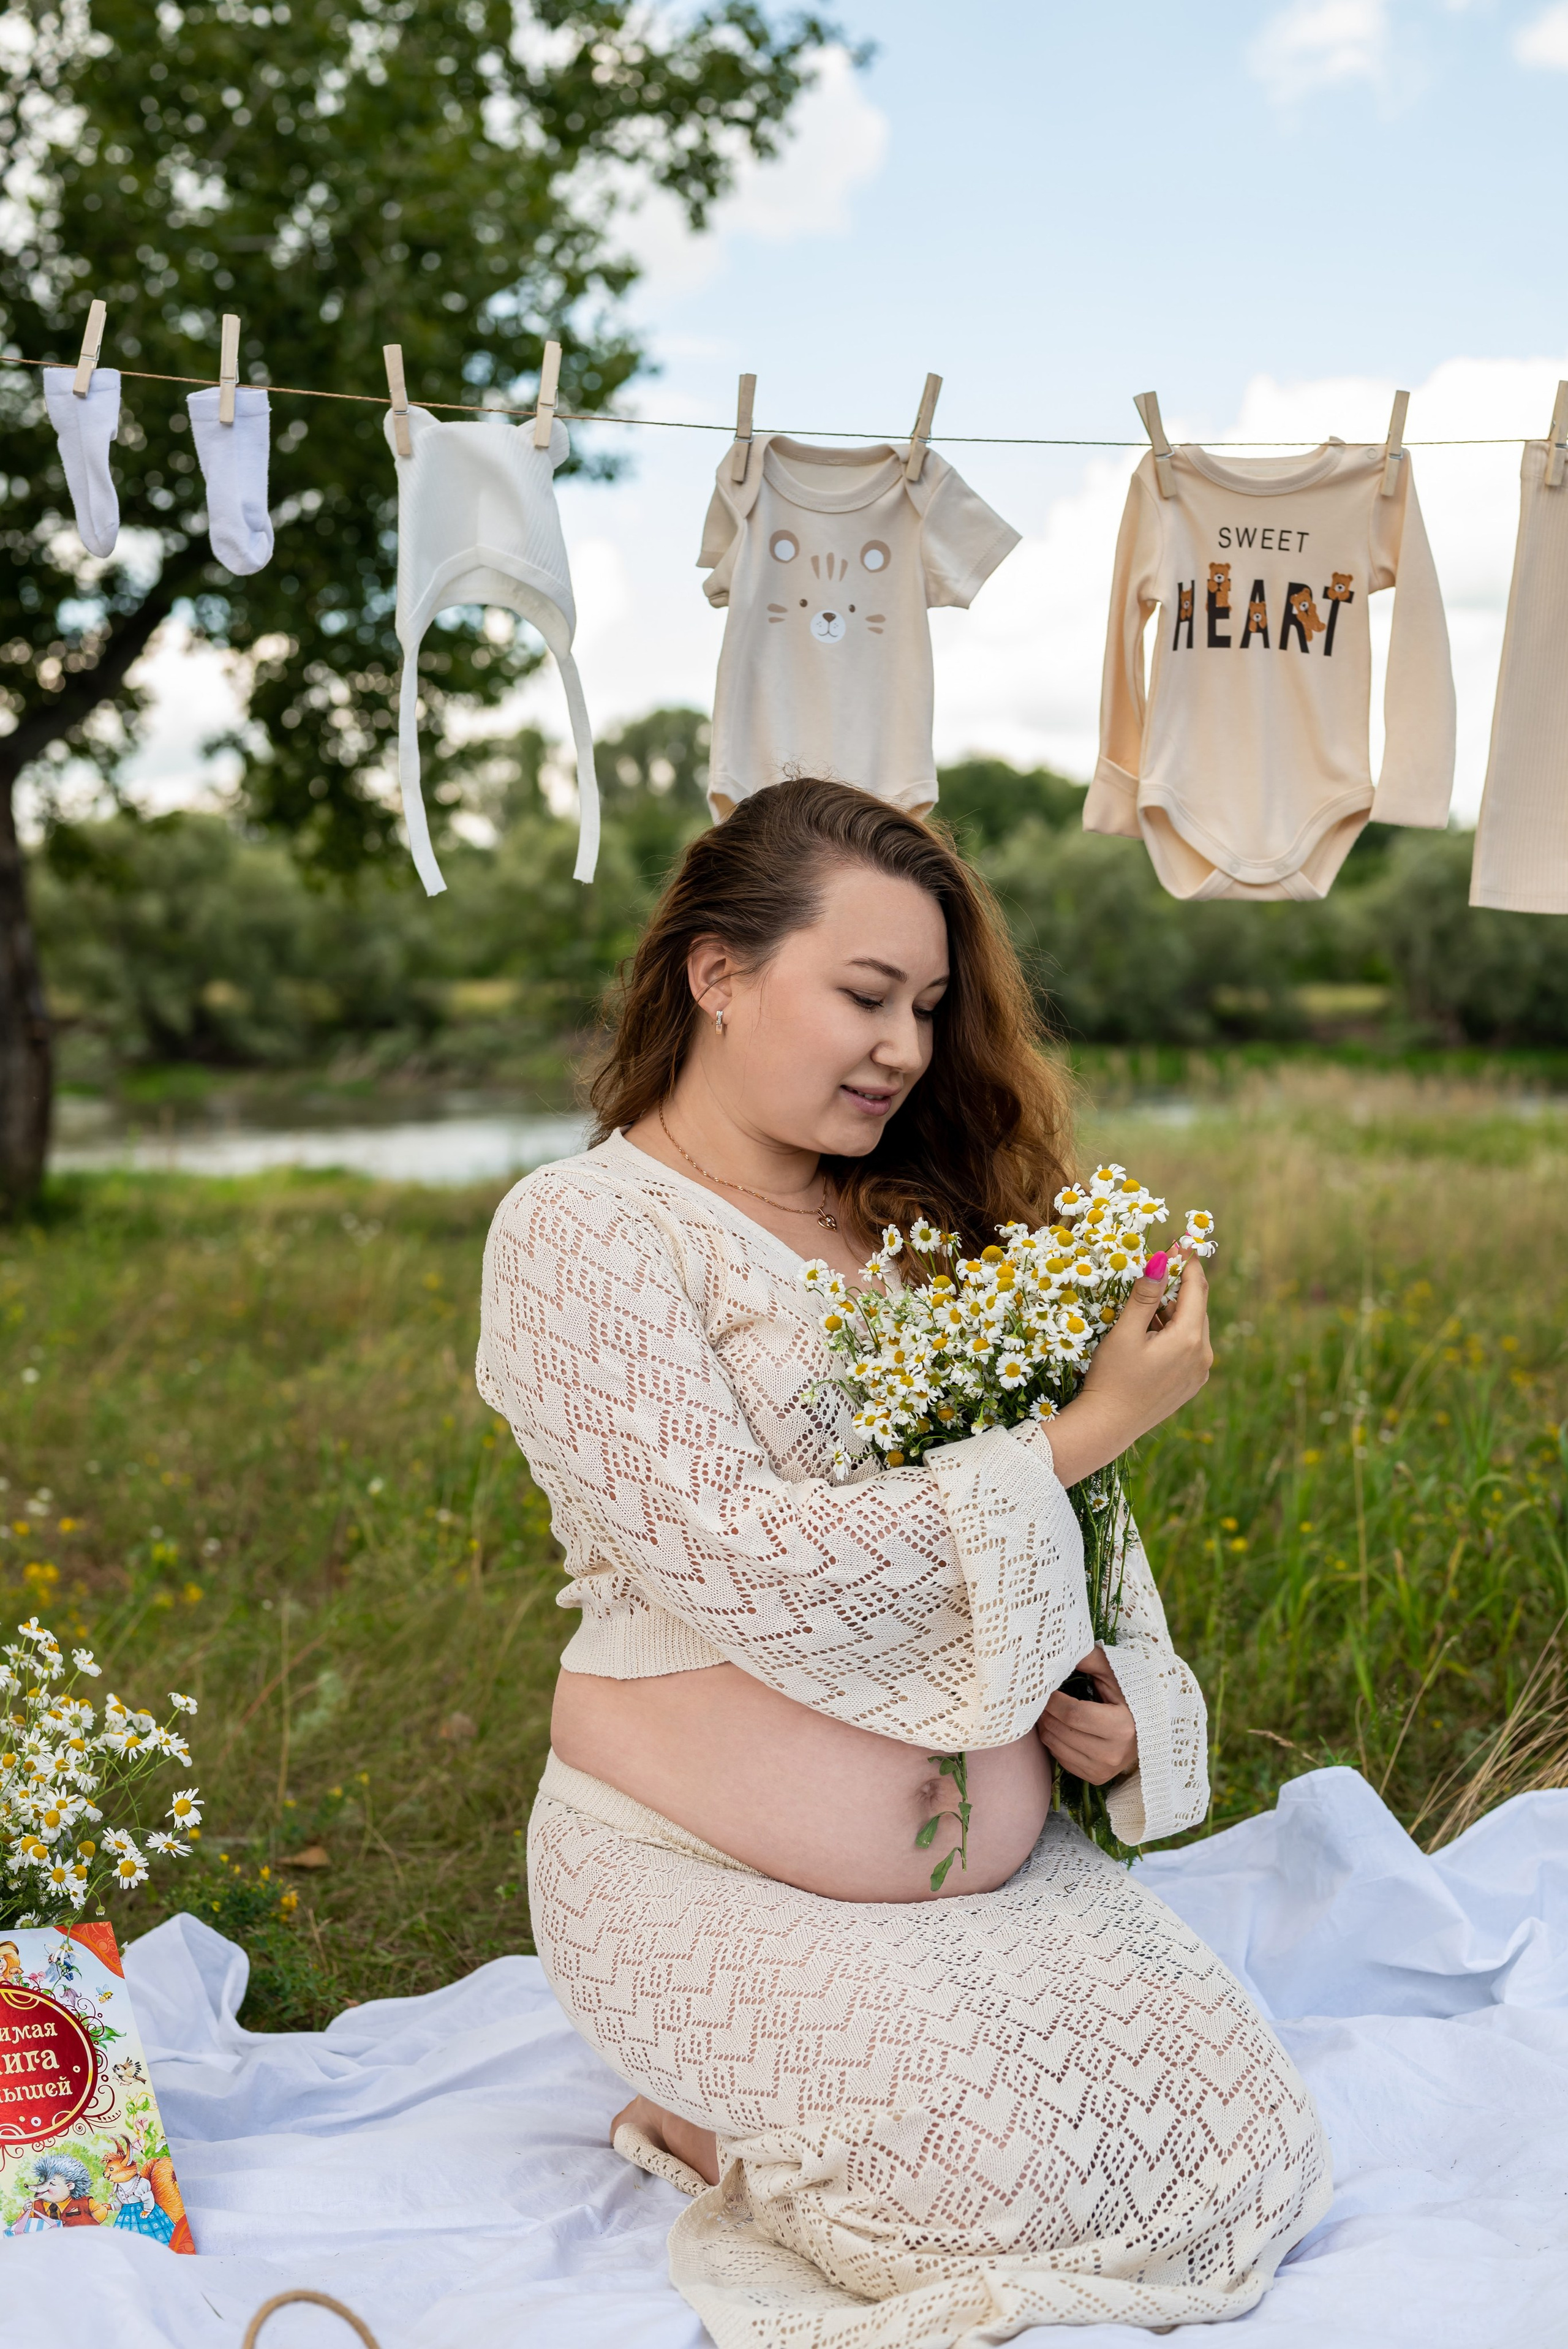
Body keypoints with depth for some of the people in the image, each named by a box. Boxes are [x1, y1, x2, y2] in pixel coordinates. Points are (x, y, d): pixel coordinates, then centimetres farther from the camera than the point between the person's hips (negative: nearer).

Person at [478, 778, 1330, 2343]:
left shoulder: (909, 1218, 8)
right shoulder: (580, 1238, -14)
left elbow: (1029, 1509, 15)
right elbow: (760, 1567, -23)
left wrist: (1105, 1686, -6)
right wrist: (1091, 1429, -20)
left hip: (1000, 1854, 7)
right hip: (720, 1885, -7)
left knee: (1245, 2146, -2)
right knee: (1027, 2185, -19)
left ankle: (760, 2093, 18)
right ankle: (704, 2116, 10)